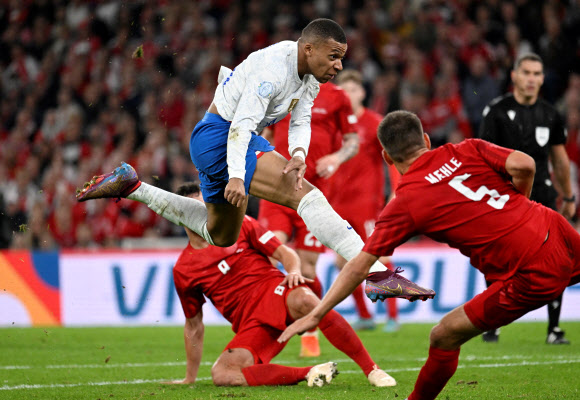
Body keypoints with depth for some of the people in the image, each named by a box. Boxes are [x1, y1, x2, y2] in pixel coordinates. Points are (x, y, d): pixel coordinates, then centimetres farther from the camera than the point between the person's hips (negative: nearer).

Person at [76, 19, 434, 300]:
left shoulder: (310, 75, 5)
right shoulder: (275, 67, -24)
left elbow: (301, 123, 1)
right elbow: (242, 122, -28)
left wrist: (298, 154, -20)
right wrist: (236, 175, -37)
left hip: (241, 139, 11)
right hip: (218, 135, -11)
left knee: (220, 236, 26)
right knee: (302, 191, -28)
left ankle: (130, 186, 30)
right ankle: (376, 272, -39)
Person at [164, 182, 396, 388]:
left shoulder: (237, 225, 10)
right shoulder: (183, 270, 13)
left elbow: (285, 253, 8)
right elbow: (193, 325, 21)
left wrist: (294, 271, -16)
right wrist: (190, 378, 21)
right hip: (250, 325, 2)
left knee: (304, 300, -39)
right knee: (221, 375, -27)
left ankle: (371, 370, -34)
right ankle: (308, 374, -26)